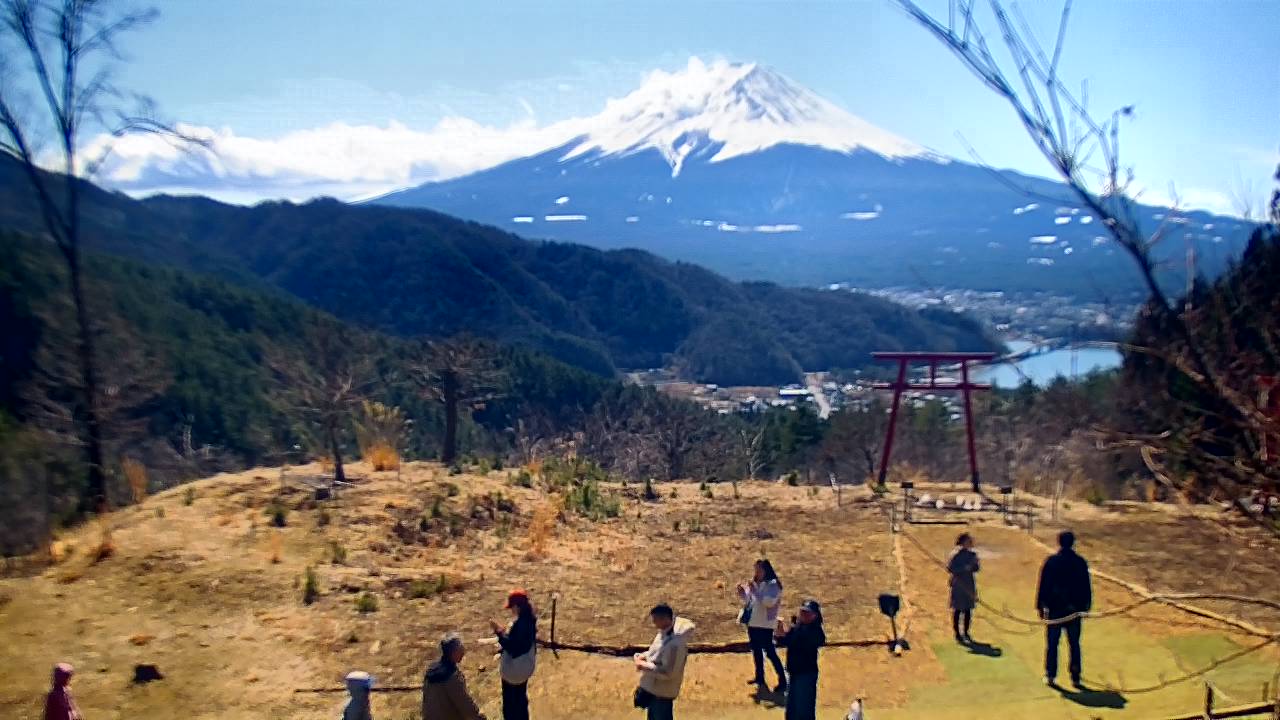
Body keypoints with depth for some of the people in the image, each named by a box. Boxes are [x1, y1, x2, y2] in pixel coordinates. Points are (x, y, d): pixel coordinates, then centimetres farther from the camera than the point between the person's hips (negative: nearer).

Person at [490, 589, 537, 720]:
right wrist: (504, 631, 5)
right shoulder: (529, 620, 0)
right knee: (520, 698, 25)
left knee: (510, 702, 7)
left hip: (514, 670, -10)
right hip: (524, 667, 10)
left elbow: (512, 647, -28)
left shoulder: (520, 623, -30)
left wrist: (499, 632, -24)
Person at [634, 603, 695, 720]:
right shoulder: (664, 633, 0)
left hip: (662, 692, -9)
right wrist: (642, 656, -2)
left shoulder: (675, 643, -31)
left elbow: (667, 672, -30)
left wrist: (644, 666, -24)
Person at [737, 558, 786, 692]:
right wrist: (742, 594, -1)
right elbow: (748, 601, 19)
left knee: (770, 652, -8)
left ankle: (783, 681, -3)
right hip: (752, 622, 8)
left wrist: (755, 591, -27)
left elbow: (770, 602, -27)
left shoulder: (773, 584, -13)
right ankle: (759, 677, 32)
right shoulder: (754, 583, 10)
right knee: (756, 650, 17)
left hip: (765, 624, -8)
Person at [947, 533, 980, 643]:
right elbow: (950, 569, -16)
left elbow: (976, 568, 12)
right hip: (958, 585, -6)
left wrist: (974, 563, -9)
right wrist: (964, 568, -21)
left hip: (969, 585, 6)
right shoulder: (955, 555, -11)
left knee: (968, 610, 10)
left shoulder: (972, 554, 6)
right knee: (957, 610, 1)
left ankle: (965, 633, 22)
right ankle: (957, 634, 10)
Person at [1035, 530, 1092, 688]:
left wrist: (1040, 606, 4)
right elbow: (1086, 587, 3)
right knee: (1074, 644, 10)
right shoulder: (1080, 562, -3)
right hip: (1074, 610, 2)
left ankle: (1050, 676, 9)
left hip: (1054, 609, -1)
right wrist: (1085, 606, 14)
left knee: (1051, 644, 7)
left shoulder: (1051, 561, -8)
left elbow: (1043, 585, -5)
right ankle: (1075, 677, 11)